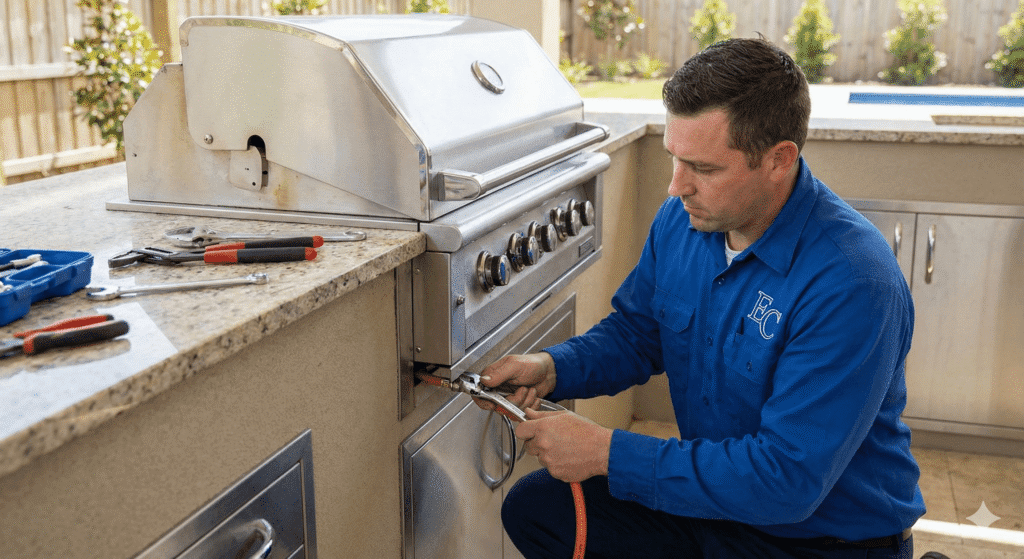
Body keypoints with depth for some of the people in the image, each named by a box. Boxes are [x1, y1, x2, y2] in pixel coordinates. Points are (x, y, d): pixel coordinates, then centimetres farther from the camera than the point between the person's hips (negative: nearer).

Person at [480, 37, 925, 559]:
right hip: (712, 493, 7)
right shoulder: (681, 220, -6)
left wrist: (607, 452, -30)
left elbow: (788, 479, -31)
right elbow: (635, 331, 10)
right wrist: (552, 368, -11)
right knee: (533, 507, -1)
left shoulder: (851, 281, -30)